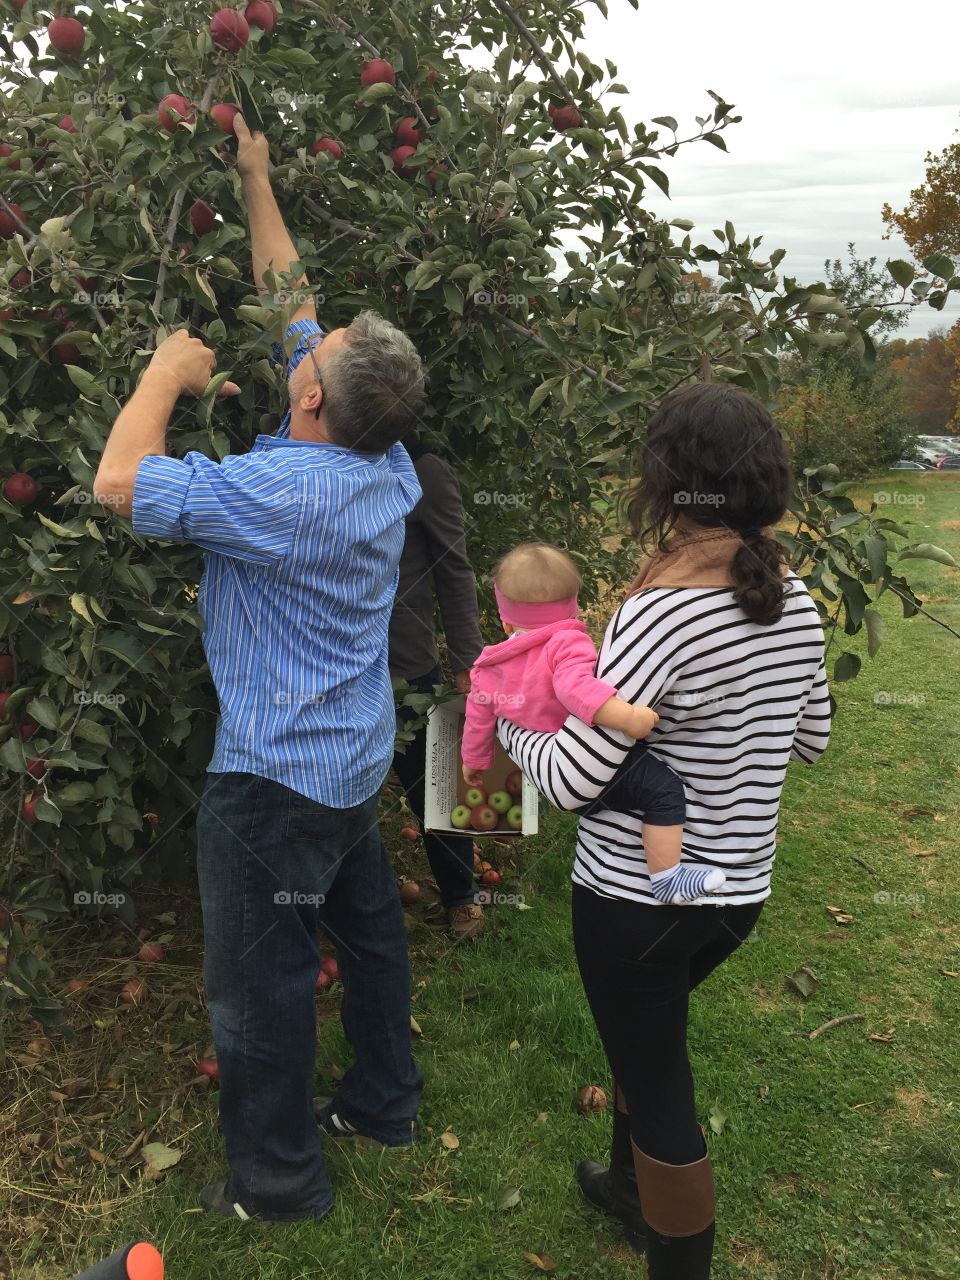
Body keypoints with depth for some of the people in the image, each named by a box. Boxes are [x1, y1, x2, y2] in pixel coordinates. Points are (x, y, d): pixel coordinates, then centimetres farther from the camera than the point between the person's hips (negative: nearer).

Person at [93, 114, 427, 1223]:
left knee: (259, 976, 8)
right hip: (357, 759, 9)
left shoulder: (280, 489, -28)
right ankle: (385, 1099, 42)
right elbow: (289, 301, 7)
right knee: (367, 927, 22)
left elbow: (121, 480, -26)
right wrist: (256, 183, 14)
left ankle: (277, 1178, 26)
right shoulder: (382, 462, -4)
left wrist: (169, 370, -11)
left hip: (276, 776, -8)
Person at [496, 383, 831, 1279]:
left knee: (659, 1088, 12)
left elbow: (570, 779, -25)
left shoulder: (661, 613, -26)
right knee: (645, 1035, 30)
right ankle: (632, 1190, 53)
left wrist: (512, 726, -5)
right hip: (737, 892, 7)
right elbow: (809, 739, 10)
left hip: (638, 899, -7)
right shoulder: (797, 603, -4)